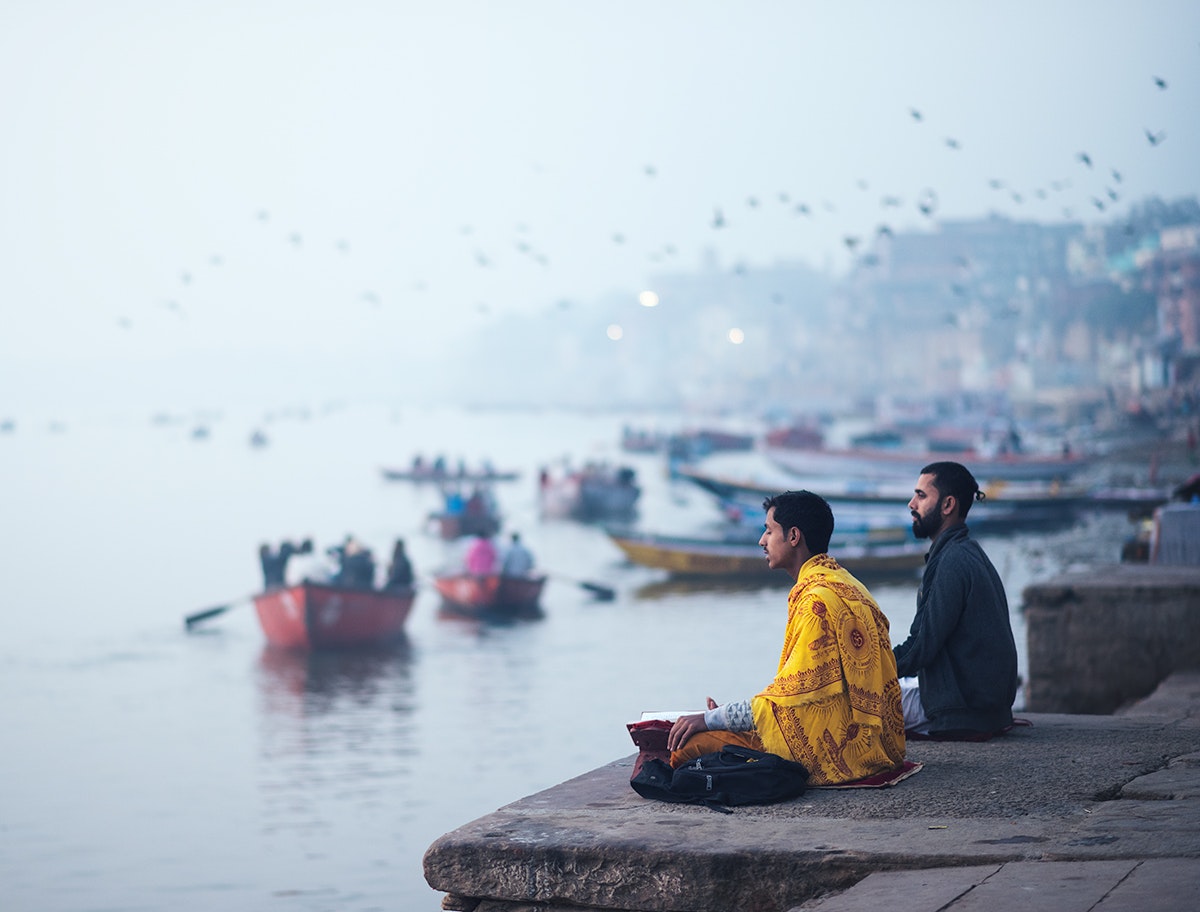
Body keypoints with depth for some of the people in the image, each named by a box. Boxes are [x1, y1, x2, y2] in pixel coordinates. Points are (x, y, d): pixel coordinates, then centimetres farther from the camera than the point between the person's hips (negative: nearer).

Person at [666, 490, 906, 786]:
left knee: (691, 746, -18)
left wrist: (710, 719, -11)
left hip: (840, 749, -11)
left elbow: (792, 693, -19)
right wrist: (725, 714, 12)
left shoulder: (820, 599, -17)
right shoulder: (837, 582, 16)